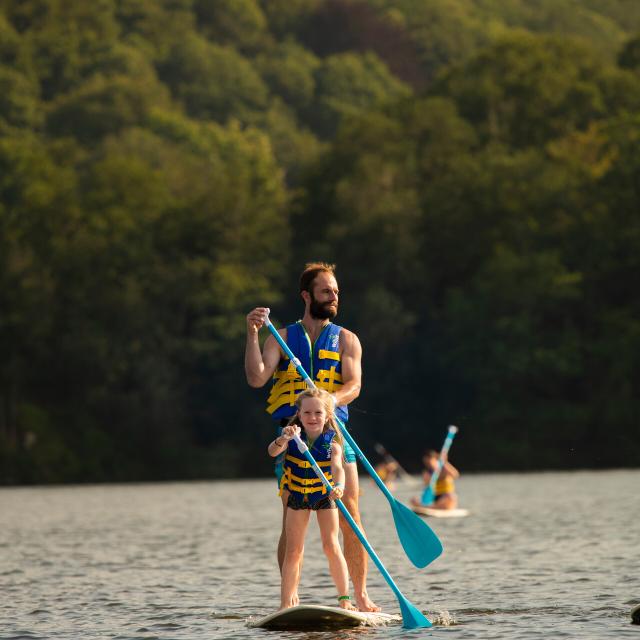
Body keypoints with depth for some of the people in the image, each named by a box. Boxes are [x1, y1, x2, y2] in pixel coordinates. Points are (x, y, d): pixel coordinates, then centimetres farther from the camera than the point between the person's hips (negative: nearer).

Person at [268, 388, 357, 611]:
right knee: (293, 551, 1)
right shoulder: (293, 437, -14)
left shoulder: (331, 442, -19)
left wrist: (339, 486, -55)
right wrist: (282, 440, -53)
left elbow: (337, 468, -34)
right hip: (297, 496, 1)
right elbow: (273, 452, -31)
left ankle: (344, 598, 0)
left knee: (331, 546, -7)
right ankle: (286, 603, 1)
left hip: (324, 496, -1)